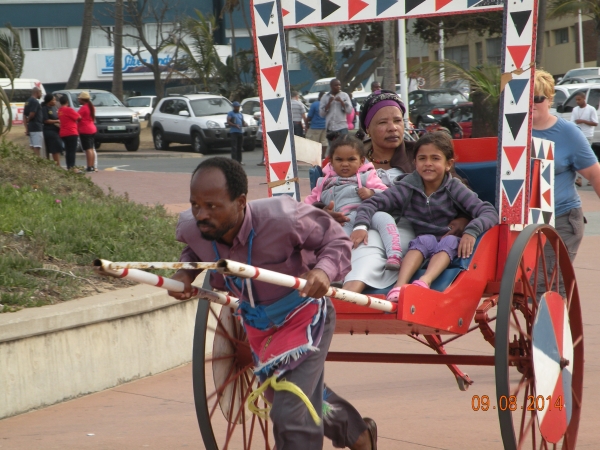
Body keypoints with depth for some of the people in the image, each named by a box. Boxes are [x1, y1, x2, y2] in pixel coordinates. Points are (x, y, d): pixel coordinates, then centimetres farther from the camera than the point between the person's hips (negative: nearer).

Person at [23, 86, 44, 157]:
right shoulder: (35, 102, -13)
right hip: (37, 127, -9)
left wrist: (26, 128, 13)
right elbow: (32, 114, -23)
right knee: (37, 148, -11)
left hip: (31, 127, 9)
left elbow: (24, 116, 15)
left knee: (32, 147, 11)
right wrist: (29, 120, -2)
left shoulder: (28, 102, 15)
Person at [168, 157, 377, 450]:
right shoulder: (191, 227, -22)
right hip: (256, 322, 6)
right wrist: (185, 273, -17)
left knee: (289, 416, -16)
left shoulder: (282, 218, -37)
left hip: (303, 315, -6)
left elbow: (336, 239, -20)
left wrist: (323, 271, -40)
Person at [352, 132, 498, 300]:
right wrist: (361, 226, -28)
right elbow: (373, 203, -9)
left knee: (450, 240, -28)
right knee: (426, 239, -28)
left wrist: (471, 231, -30)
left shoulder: (454, 189, -3)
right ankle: (400, 286, -48)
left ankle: (425, 281, -51)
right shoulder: (407, 187, -2)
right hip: (415, 252, 0)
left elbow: (489, 213, -11)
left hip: (447, 255, 0)